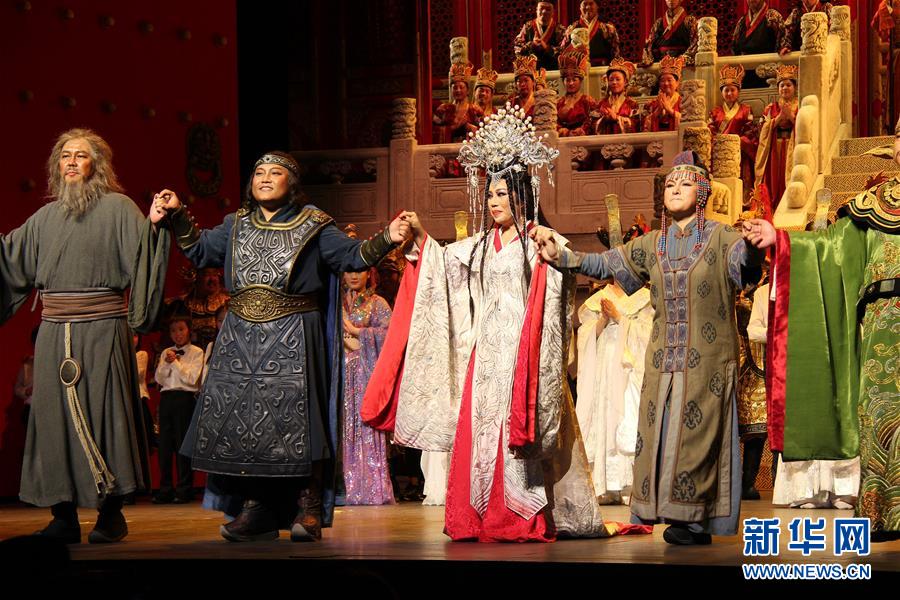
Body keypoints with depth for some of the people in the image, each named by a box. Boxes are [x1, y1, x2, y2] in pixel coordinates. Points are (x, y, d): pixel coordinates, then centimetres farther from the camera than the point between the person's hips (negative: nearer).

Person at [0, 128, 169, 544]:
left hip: (102, 327, -4)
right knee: (55, 415, 2)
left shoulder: (118, 208, 2)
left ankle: (111, 514, 3)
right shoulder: (47, 217, 15)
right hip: (54, 331, 4)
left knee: (103, 412, -5)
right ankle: (64, 517, 7)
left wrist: (157, 224, -29)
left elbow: (143, 248, -11)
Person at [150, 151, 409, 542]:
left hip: (293, 339, -4)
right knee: (240, 420, 0)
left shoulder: (312, 226, 5)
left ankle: (308, 510, -5)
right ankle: (256, 511, 7)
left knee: (294, 418, -10)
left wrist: (385, 239, -11)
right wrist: (176, 218, 14)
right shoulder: (237, 226, 16)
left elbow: (353, 257, 3)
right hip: (240, 339, 4)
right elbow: (200, 250, 24)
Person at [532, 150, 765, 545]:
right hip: (662, 361, 5)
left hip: (708, 362, -5)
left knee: (698, 437, -6)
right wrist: (560, 254, -2)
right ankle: (666, 514, 9)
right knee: (658, 437, 3)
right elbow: (602, 264, 12)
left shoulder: (721, 238, -4)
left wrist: (755, 245, -48)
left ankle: (697, 521, -1)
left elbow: (745, 260, -24)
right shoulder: (652, 245, 11)